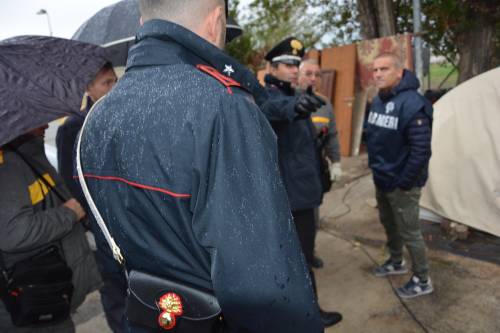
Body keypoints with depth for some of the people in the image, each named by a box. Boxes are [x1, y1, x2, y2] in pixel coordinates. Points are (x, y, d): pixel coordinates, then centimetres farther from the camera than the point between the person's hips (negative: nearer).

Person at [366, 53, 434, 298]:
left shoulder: (413, 104, -23)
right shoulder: (378, 101, 5)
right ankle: (396, 262, 45)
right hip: (381, 179, 9)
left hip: (401, 183, -8)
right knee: (389, 223, 23)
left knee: (409, 232, 4)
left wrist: (404, 183, -21)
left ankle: (422, 280, 24)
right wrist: (375, 167, 13)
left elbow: (421, 150, -26)